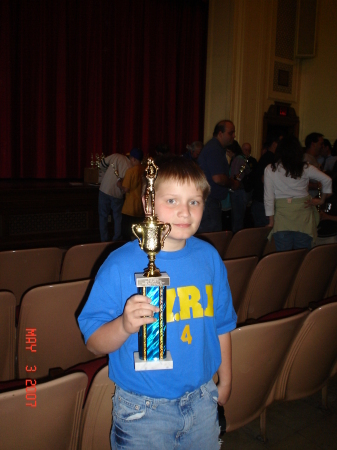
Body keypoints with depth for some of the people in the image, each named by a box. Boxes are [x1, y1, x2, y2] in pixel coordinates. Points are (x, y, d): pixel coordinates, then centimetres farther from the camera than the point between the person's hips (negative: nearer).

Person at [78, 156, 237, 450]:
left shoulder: (209, 257, -3)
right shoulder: (120, 265, -16)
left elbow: (221, 324, 9)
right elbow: (94, 343, -16)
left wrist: (225, 382, 15)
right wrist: (124, 325, -35)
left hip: (202, 401, 4)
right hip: (142, 410, -3)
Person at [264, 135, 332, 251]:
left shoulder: (270, 169, -2)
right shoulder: (305, 168, 0)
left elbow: (268, 197, -3)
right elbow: (327, 180, 1)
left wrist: (271, 220, 2)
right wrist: (322, 200, 13)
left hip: (282, 216, -1)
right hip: (303, 214, 1)